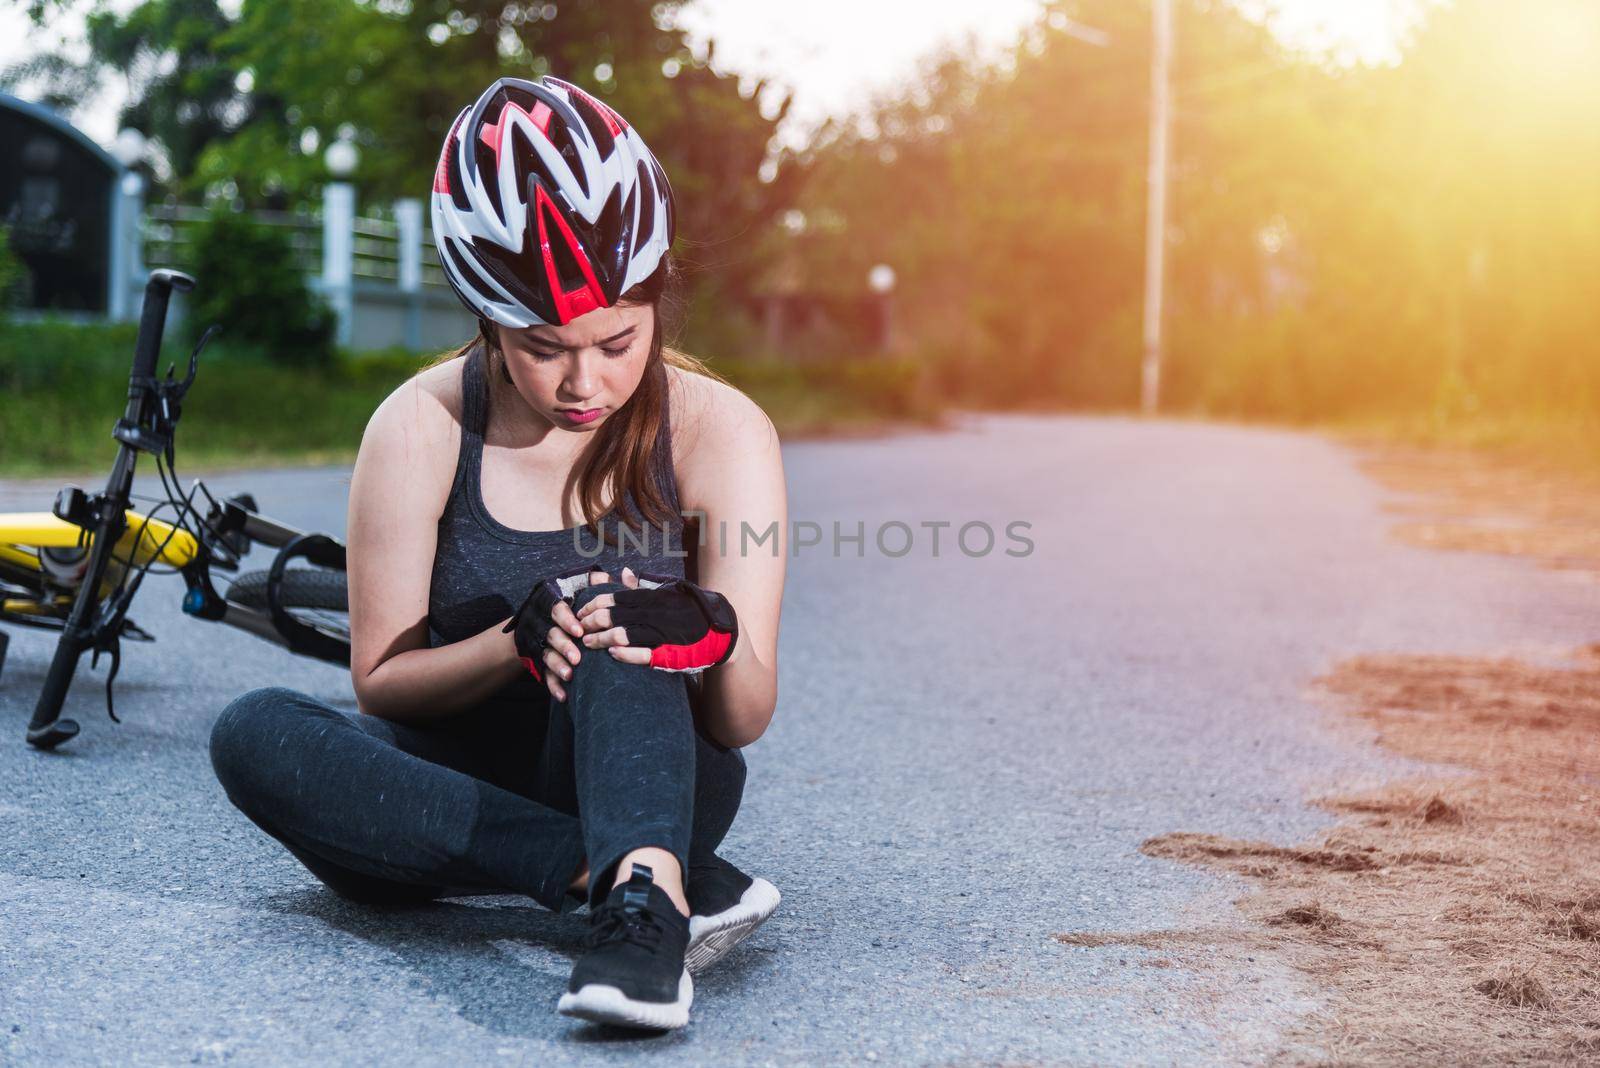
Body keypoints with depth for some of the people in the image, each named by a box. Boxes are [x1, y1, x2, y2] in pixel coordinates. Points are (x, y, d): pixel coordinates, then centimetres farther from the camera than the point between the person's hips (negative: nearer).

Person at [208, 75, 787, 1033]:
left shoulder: (719, 430, -9)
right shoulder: (422, 428, -8)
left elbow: (746, 720, -11)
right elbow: (380, 678, -5)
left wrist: (713, 638, -35)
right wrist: (515, 641, -24)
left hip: (654, 776, -1)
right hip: (474, 780, 2)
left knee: (613, 612, -31)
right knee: (253, 734, -27)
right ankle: (613, 874, -36)